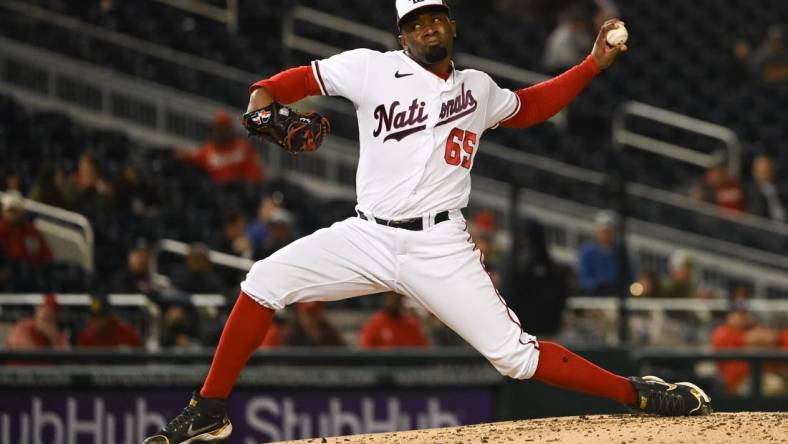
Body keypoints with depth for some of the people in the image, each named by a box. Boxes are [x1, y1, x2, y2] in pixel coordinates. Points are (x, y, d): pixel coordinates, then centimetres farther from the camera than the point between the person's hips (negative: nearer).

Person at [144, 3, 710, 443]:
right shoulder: (372, 69, 2)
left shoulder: (478, 89, 11)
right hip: (368, 238, 0)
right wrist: (262, 103, -20)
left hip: (440, 248, 0)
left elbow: (528, 107, 31)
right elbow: (296, 80, 3)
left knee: (515, 355, -12)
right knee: (265, 281, -16)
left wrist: (595, 64, 22)